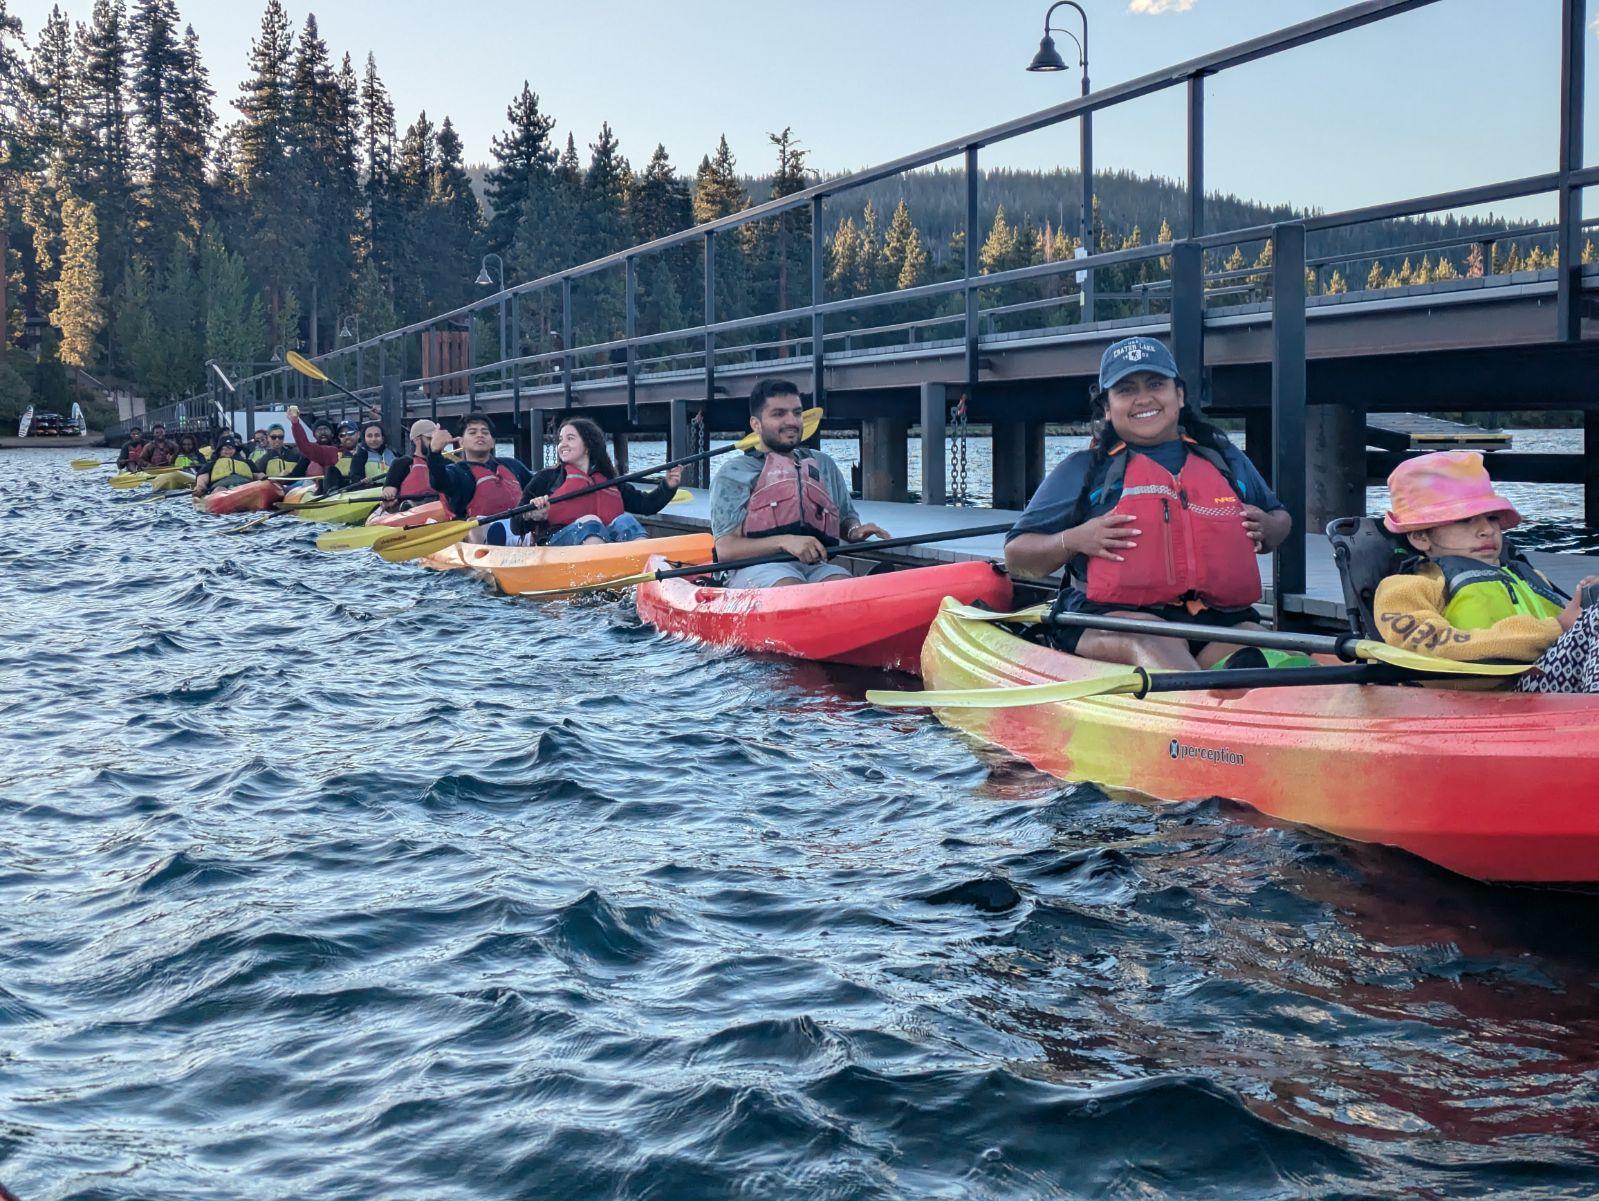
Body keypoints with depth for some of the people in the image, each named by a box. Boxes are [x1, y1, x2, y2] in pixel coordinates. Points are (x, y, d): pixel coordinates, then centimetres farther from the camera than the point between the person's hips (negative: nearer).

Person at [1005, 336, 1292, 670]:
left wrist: (1266, 528, 10)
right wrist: (1074, 540, -8)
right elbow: (1016, 556, 12)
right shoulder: (1083, 469, 13)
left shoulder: (1224, 458, 23)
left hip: (1218, 620, 4)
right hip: (1110, 618, -4)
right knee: (1154, 640, -39)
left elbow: (1280, 518, 35)